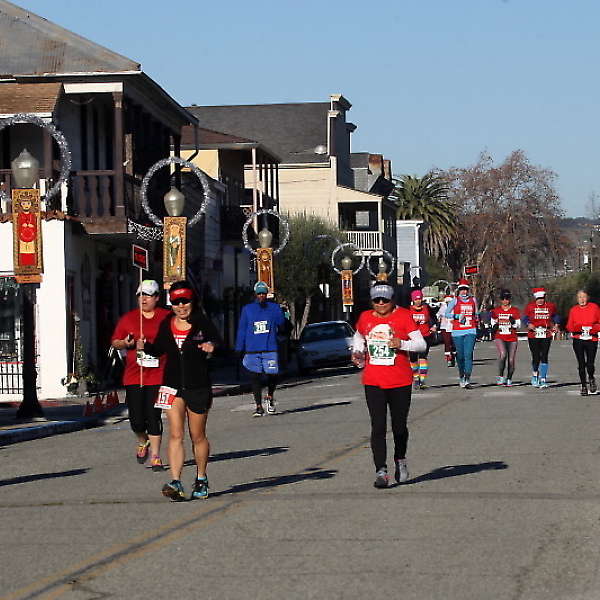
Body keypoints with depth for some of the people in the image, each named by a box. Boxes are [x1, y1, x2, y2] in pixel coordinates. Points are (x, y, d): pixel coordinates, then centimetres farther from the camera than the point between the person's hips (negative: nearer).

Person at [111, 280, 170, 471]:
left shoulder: (167, 318, 4)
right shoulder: (128, 318, 9)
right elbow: (114, 342, 14)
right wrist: (125, 343, -7)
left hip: (158, 375, -2)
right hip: (133, 376, 2)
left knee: (153, 416, -5)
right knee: (136, 419, 0)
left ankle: (155, 456, 3)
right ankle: (143, 442, 32)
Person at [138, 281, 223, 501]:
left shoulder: (202, 323, -5)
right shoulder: (166, 325, 5)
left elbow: (219, 342, -3)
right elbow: (159, 349, 13)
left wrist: (212, 347, -25)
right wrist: (146, 347, -7)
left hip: (198, 387, -2)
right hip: (173, 386, 2)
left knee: (198, 436, 11)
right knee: (175, 435, -9)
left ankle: (201, 480, 29)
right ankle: (176, 483, -15)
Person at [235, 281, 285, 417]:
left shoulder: (274, 307, 7)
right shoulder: (247, 309, 9)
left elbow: (281, 322, -7)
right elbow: (241, 330, 11)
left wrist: (267, 309, -15)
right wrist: (239, 349, 6)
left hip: (270, 349, -1)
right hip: (252, 350, 1)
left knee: (274, 375, -5)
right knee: (256, 377, 0)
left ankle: (270, 397, 24)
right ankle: (258, 406, 6)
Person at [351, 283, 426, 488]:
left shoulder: (403, 316, -3)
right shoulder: (365, 318, 7)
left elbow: (421, 344, -6)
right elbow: (359, 337, 28)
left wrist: (402, 344, -23)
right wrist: (357, 352, 8)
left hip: (400, 382, -1)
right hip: (373, 382, 2)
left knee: (399, 427, 8)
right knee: (378, 427, -8)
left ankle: (400, 460, 35)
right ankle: (380, 471, -11)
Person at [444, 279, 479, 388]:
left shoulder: (473, 300, 13)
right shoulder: (455, 300, 3)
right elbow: (447, 313, -1)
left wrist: (476, 322, 14)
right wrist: (457, 316, -13)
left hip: (471, 331, 1)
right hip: (457, 332, -1)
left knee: (468, 355, -12)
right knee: (460, 355, 4)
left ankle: (467, 379, -17)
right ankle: (461, 376, 26)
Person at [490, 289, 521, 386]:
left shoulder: (515, 311, 5)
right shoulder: (496, 311, 8)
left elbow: (518, 325, 5)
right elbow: (493, 321, 23)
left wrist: (513, 322, -16)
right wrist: (494, 326, 2)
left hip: (512, 339, 1)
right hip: (500, 337, -1)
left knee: (511, 360, 1)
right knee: (503, 354, -26)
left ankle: (509, 379, 18)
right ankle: (500, 376, -12)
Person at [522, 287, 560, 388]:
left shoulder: (550, 306, 6)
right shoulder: (530, 306, 1)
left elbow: (555, 316, 20)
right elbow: (524, 318, 4)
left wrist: (556, 325, 3)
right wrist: (528, 324, -16)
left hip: (546, 335, 1)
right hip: (533, 335, -1)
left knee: (544, 357, -4)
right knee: (536, 357, -1)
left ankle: (543, 380, -2)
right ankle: (535, 376, 25)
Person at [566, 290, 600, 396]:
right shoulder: (573, 310, 5)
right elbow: (569, 326, 6)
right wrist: (576, 328, -15)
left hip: (591, 340, -1)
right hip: (578, 340, 1)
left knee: (590, 364, -8)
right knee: (581, 364, 3)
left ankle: (591, 379, 25)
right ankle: (584, 386, 16)